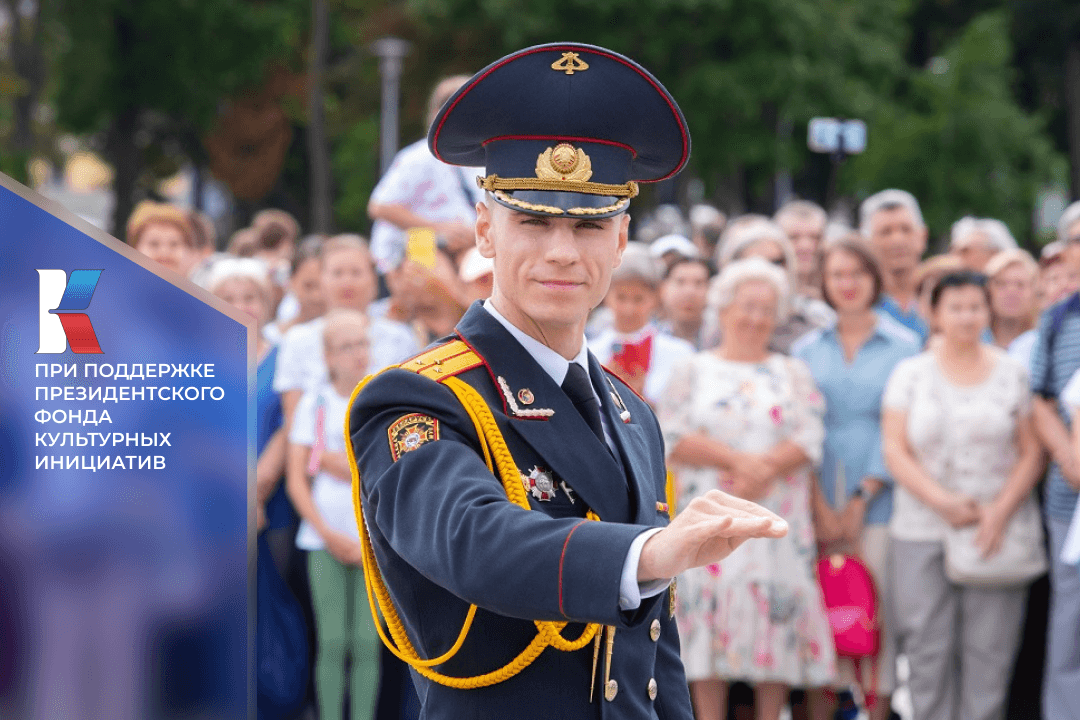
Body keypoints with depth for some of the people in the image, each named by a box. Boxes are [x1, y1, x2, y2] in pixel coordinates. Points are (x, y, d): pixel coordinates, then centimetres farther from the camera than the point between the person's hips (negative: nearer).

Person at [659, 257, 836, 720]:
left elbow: (809, 440, 0)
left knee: (775, 618, -2)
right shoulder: (693, 370, 10)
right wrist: (738, 460, -14)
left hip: (778, 521, 1)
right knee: (708, 619, -5)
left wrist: (763, 468, -17)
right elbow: (673, 438, -3)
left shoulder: (793, 374, 13)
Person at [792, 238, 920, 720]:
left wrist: (863, 497, -8)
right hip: (818, 499, 2)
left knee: (880, 604, -6)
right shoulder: (806, 350, 12)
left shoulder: (903, 346, 5)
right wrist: (817, 502, -5)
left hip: (878, 498, -2)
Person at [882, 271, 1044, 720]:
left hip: (996, 531, 0)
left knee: (989, 649, -3)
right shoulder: (911, 373, 7)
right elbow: (895, 451, 1)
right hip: (922, 532, 0)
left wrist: (1001, 511, -10)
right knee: (928, 649, 0)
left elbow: (1032, 452, 4)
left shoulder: (1012, 373, 7)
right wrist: (942, 502, -12)